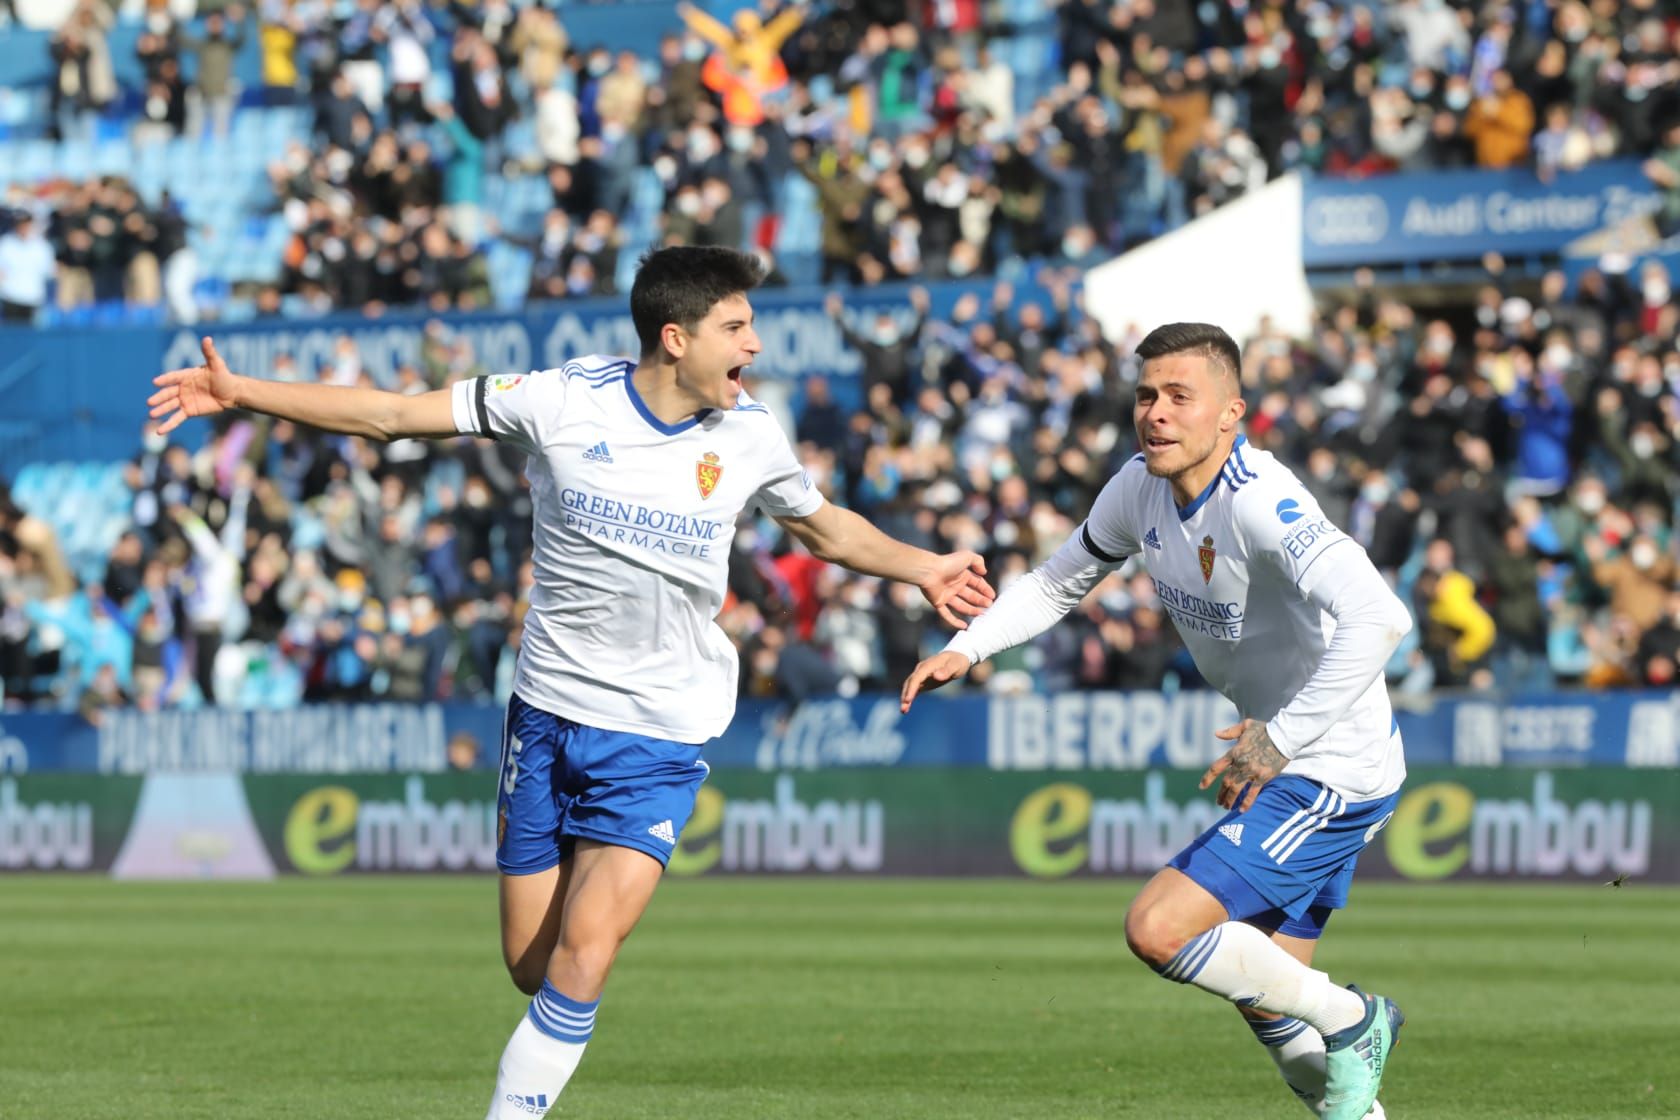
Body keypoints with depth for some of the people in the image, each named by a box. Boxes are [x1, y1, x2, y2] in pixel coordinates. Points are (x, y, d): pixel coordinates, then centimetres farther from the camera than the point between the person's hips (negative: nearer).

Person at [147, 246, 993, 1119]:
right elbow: (392, 415, -6)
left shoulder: (747, 435, -3)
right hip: (548, 712, 0)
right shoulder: (565, 401, -9)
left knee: (582, 956, -17)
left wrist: (923, 570, 12)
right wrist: (241, 393, -9)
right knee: (531, 966, 5)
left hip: (661, 732, 0)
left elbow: (825, 528, 19)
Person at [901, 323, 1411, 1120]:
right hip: (1277, 765, 9)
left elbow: (1377, 618, -39)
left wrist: (1279, 740, -40)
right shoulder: (1141, 488, -1)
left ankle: (1348, 1021, 1)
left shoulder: (1261, 503, -27)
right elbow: (1059, 581, 17)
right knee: (1261, 997, 14)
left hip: (1336, 770, -9)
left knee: (1158, 930, -16)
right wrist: (966, 648, 1)